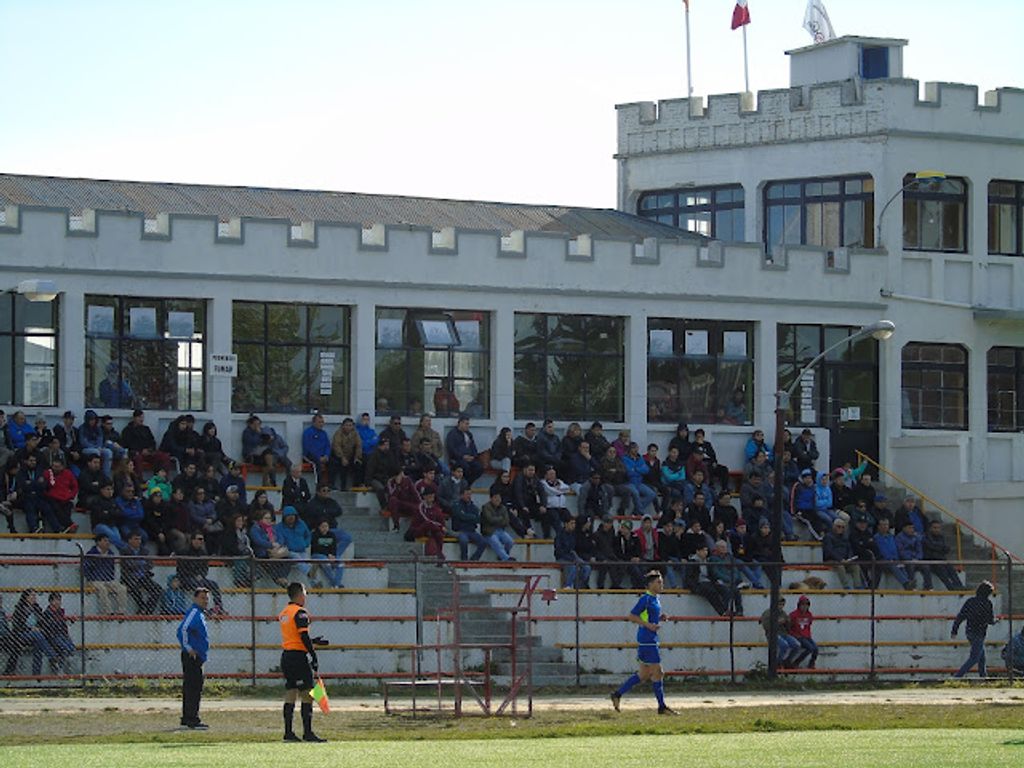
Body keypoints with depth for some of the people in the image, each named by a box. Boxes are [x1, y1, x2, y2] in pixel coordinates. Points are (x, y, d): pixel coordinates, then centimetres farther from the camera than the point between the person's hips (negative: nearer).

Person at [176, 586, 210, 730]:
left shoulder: (200, 614, 19)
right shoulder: (194, 612, -13)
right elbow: (182, 629, -24)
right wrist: (189, 648, -20)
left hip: (197, 657, 10)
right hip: (192, 657, -10)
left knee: (190, 688, 15)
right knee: (194, 688, -11)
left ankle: (187, 718, 21)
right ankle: (192, 720, -13)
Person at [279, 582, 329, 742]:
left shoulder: (283, 613, 15)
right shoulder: (300, 612, -12)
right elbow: (304, 637, -18)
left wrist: (313, 642, 26)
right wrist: (314, 657, -14)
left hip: (286, 655, 9)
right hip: (299, 657, -9)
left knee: (290, 695, 9)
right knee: (307, 695, -5)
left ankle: (288, 732, 8)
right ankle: (307, 732, -7)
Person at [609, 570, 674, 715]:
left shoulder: (655, 599, 15)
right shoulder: (646, 599, -13)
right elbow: (632, 616, -15)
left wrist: (660, 618, 8)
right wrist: (648, 625, -22)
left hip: (651, 639, 10)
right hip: (647, 640, -10)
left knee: (644, 674, 13)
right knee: (657, 672, -5)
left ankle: (618, 695, 18)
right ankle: (662, 707, 1)